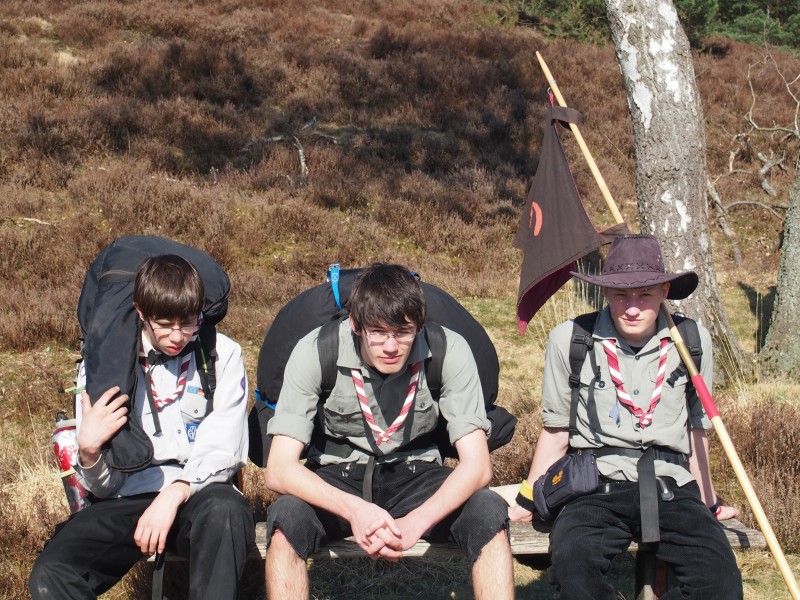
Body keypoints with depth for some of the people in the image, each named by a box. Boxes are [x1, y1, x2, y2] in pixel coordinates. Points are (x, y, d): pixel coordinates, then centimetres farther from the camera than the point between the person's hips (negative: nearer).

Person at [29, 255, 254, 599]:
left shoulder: (222, 355, 4)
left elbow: (223, 449, -2)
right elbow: (103, 486, 7)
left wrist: (174, 495, -20)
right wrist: (88, 451, -16)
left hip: (198, 494, -1)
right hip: (128, 498, 1)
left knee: (225, 509, -39)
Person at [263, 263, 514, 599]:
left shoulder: (449, 350, -19)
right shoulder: (314, 352, -20)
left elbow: (477, 466, -19)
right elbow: (278, 469, -23)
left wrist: (415, 523, -36)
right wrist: (353, 509, -40)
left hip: (415, 475, 1)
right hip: (338, 478, 0)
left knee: (490, 514, -28)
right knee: (286, 517, -32)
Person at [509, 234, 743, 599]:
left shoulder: (692, 341, 7)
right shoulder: (569, 340, 3)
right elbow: (555, 432, 13)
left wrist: (708, 504, 27)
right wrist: (527, 503, 16)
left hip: (671, 487, 2)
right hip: (597, 487, -1)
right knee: (572, 563, -34)